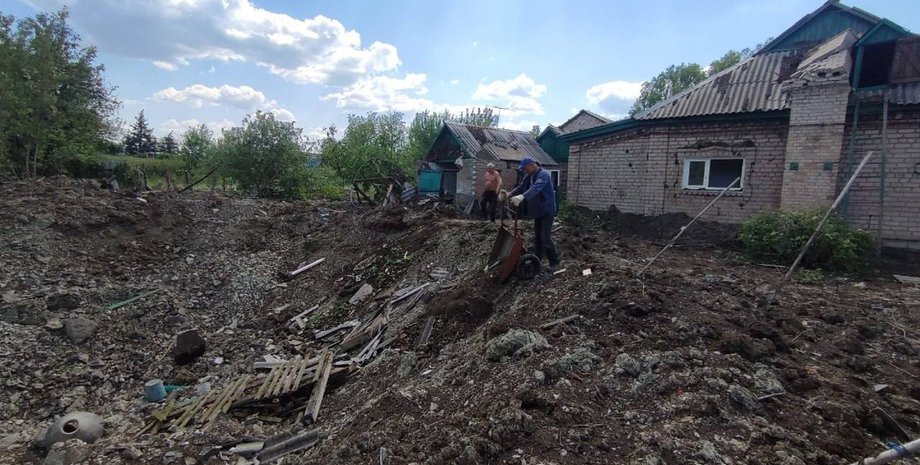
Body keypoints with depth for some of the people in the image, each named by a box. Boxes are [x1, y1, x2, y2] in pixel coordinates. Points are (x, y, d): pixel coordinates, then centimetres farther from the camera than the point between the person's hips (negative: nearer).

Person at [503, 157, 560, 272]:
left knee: (545, 237, -10)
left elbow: (536, 188, -39)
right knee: (537, 237, 14)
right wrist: (509, 194, -13)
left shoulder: (543, 175, -22)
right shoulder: (530, 176, 8)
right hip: (538, 211, 9)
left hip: (547, 210, -9)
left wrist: (522, 197, -55)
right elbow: (521, 187, 6)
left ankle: (554, 263, 1)